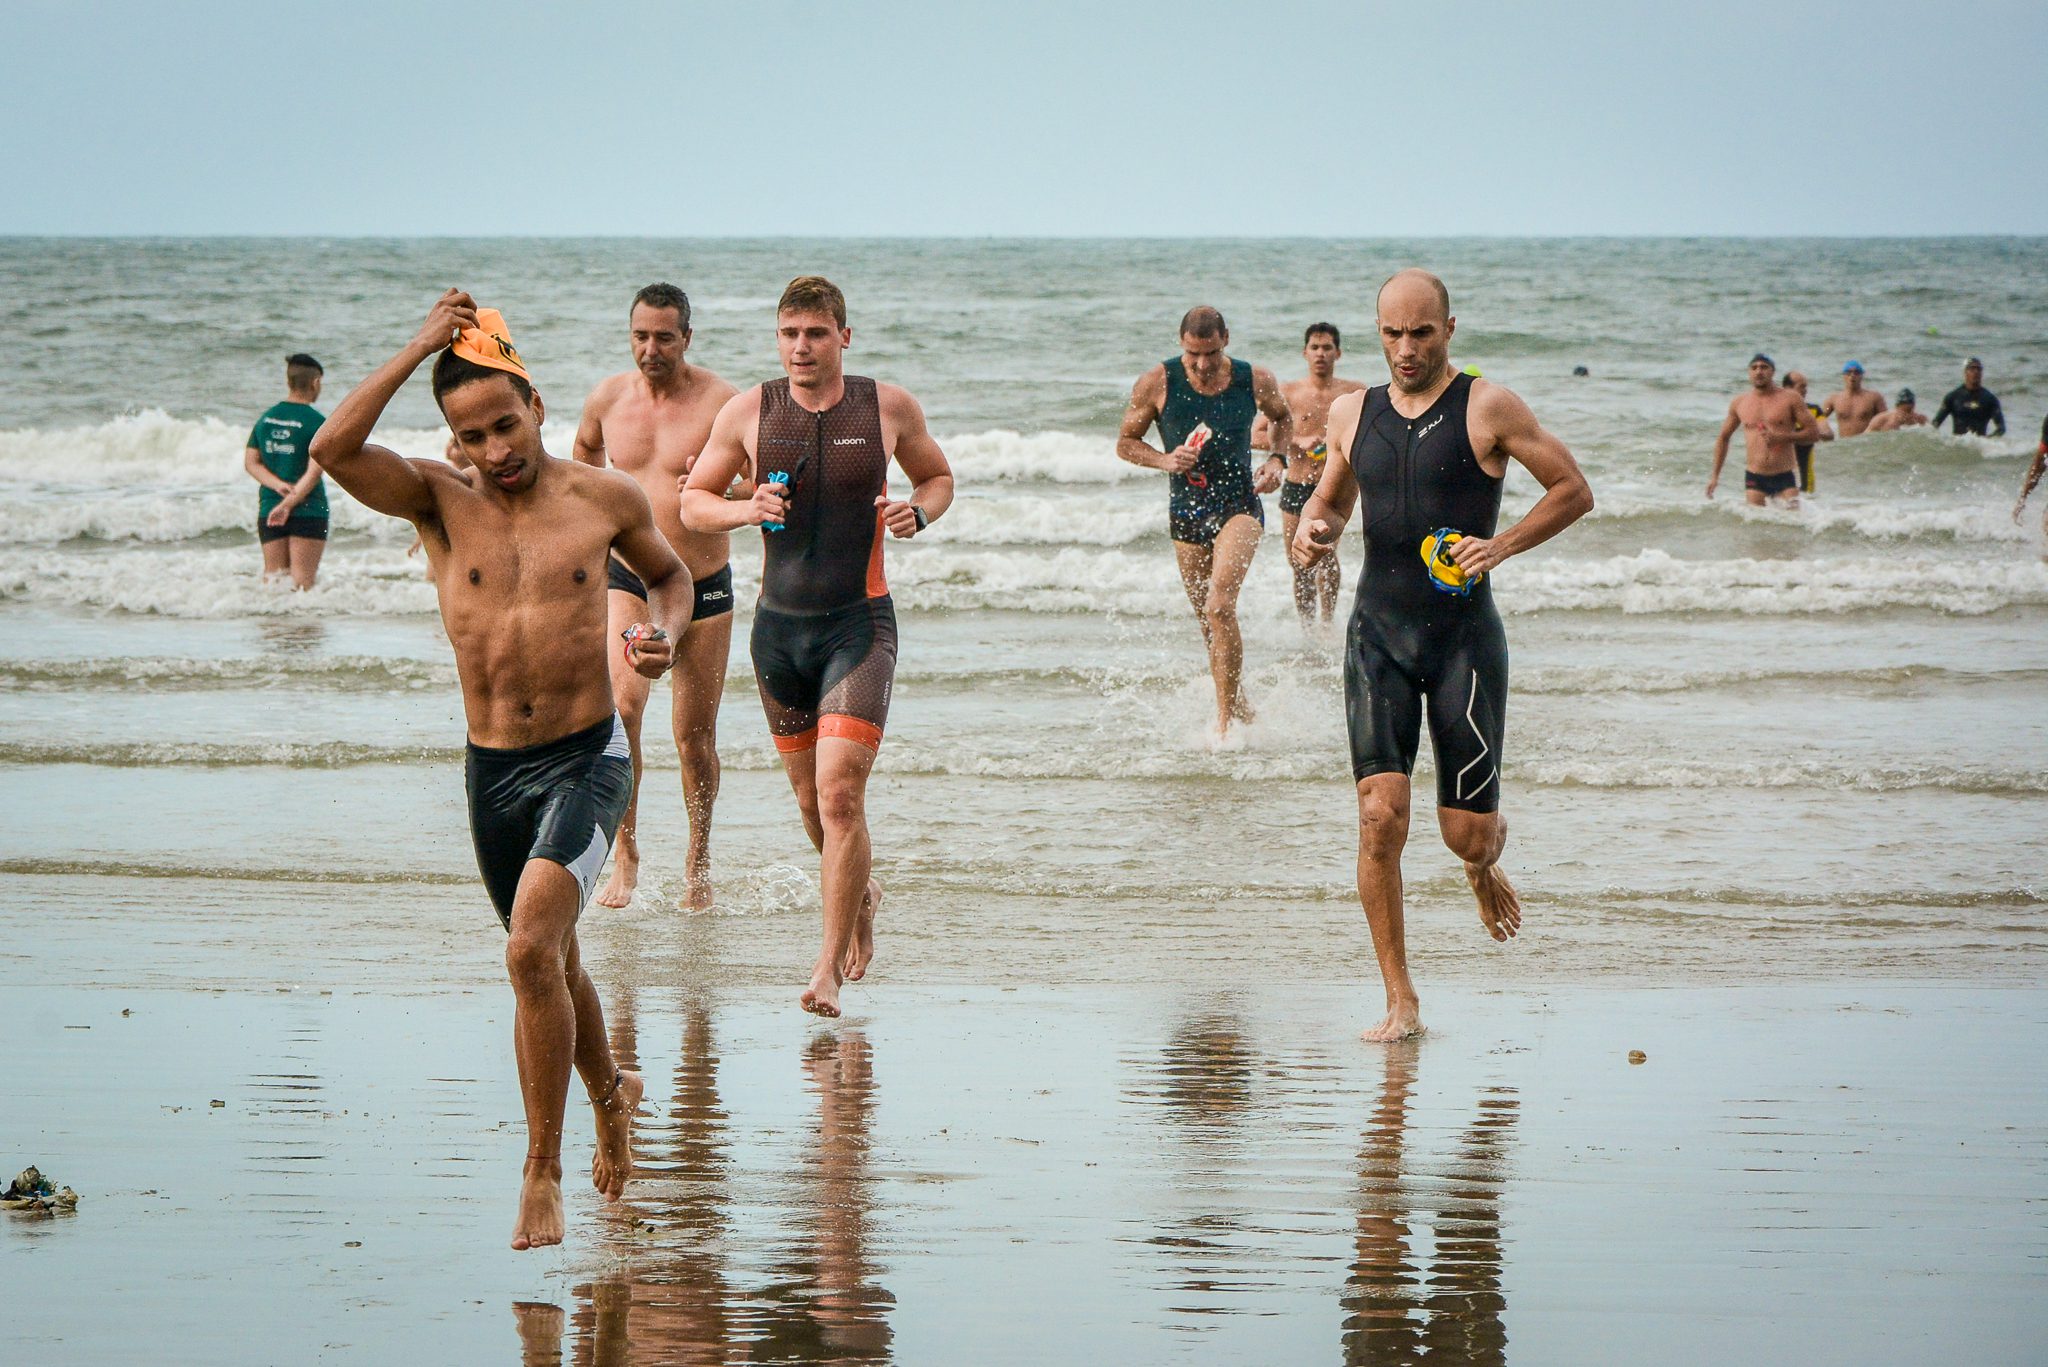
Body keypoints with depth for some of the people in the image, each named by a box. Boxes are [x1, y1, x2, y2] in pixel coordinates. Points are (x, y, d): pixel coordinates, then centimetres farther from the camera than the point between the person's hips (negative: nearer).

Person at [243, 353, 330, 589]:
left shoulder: (266, 417, 7)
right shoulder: (316, 422, -10)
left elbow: (250, 462, 6)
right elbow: (314, 471, -16)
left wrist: (279, 486, -5)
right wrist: (289, 503, -15)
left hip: (268, 509, 5)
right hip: (308, 511, -5)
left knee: (272, 578, 11)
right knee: (302, 582, -3)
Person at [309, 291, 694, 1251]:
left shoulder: (604, 498, 0)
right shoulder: (437, 500, -2)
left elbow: (667, 571, 20)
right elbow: (333, 451, -20)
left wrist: (663, 632, -2)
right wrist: (420, 348, -17)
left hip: (587, 758, -3)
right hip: (493, 769, 3)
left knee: (532, 951, -21)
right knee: (546, 960, 19)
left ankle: (542, 1173, -14)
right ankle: (610, 1093, 48)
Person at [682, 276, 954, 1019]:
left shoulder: (889, 407, -1)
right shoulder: (748, 411, 1)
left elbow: (939, 477, 15)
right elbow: (691, 502, 7)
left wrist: (917, 511, -7)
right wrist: (743, 511, -14)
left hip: (859, 622, -3)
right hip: (779, 623, 3)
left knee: (840, 791, -15)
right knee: (810, 797, 13)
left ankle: (831, 967, -11)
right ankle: (861, 894, 43)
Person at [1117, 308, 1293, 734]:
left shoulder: (1256, 381, -5)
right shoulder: (1156, 384, -8)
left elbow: (1282, 419, 16)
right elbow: (1126, 442, 3)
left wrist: (1277, 460, -2)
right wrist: (1163, 460, -16)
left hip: (1239, 505, -2)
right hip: (1186, 512, 2)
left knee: (1220, 606, -22)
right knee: (1209, 621, 10)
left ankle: (1225, 719, -18)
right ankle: (1240, 707, 29)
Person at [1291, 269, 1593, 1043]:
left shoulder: (1487, 409, -4)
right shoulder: (1352, 414, 9)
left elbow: (1575, 491, -1)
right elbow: (1332, 495, 25)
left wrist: (1503, 545, -15)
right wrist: (1315, 529, 1)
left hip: (1465, 636, -2)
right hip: (1378, 633, 3)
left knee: (1468, 831, 0)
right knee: (1380, 812, -13)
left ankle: (1484, 869, 41)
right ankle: (1400, 1003, -7)